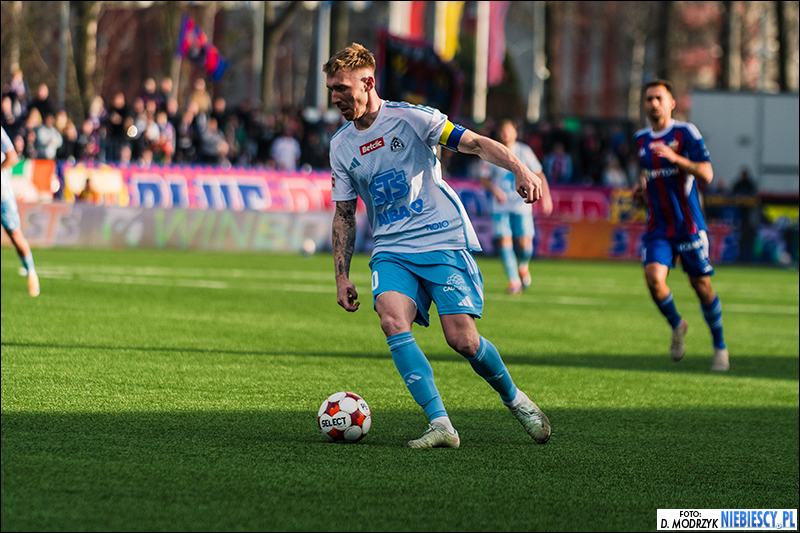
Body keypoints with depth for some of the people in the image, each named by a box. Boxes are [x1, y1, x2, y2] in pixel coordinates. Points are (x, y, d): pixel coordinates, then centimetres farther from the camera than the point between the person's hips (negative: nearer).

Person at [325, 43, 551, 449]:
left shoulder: (409, 118, -5)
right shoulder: (341, 145, 10)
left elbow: (476, 144, -9)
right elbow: (344, 214, 17)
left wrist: (520, 170, -26)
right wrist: (342, 276, 9)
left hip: (444, 240, -4)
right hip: (391, 251, 4)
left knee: (462, 340, -13)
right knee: (391, 319, -25)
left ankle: (514, 399, 17)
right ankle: (440, 425, -26)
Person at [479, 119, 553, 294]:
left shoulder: (524, 152, 2)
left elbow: (539, 175, 8)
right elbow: (484, 180, 4)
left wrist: (546, 196, -2)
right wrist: (495, 191, -16)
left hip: (522, 205, 0)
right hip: (501, 206, 0)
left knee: (524, 244, -8)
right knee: (504, 241, -12)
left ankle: (523, 266, 26)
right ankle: (514, 280, 0)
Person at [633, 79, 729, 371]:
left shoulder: (686, 133, -8)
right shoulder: (641, 139, 8)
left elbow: (706, 174, -17)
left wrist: (676, 158, -30)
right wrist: (642, 185, 7)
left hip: (688, 224, -3)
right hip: (657, 227, 3)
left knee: (702, 285, 2)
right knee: (654, 278, -19)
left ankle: (720, 348, 20)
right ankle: (676, 325, 10)